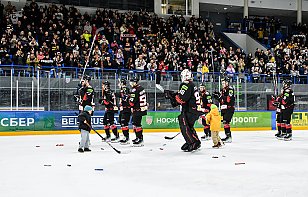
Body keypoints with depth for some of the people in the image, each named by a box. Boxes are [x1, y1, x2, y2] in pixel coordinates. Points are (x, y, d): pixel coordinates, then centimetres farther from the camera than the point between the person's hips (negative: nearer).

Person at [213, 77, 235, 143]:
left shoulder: (230, 89, -8)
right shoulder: (222, 90, 18)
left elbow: (228, 99, -21)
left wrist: (221, 96, -27)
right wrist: (217, 97, 4)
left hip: (229, 108, -9)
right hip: (223, 109, 9)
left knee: (226, 121, -18)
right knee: (224, 122, 10)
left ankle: (229, 137, -18)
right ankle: (227, 136, 18)